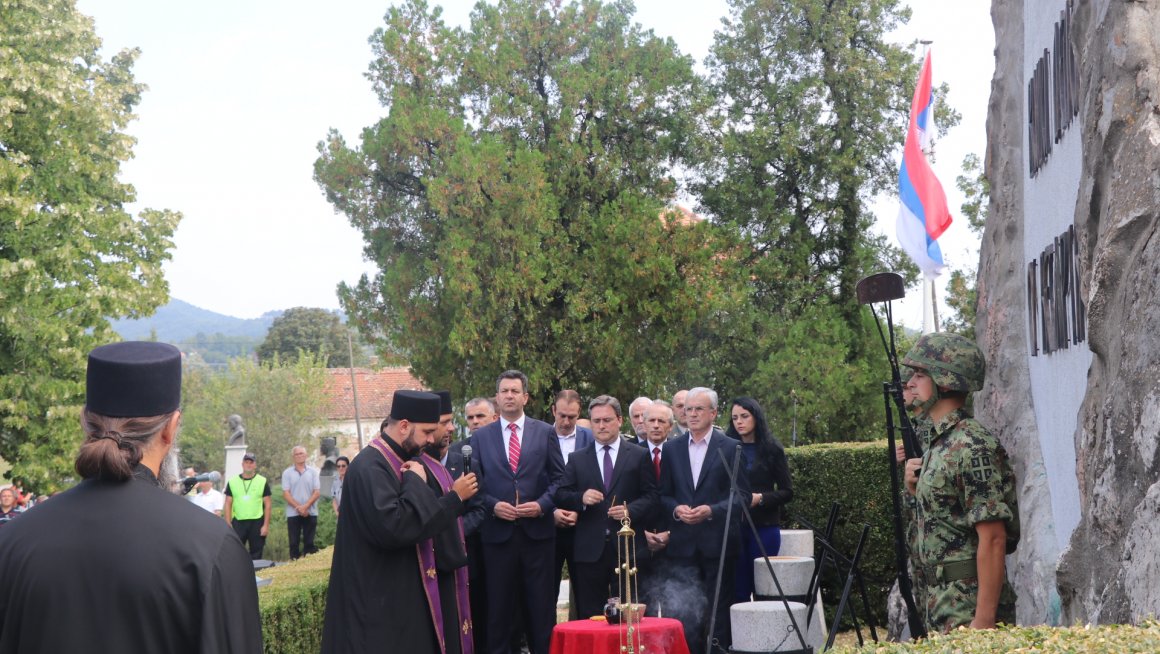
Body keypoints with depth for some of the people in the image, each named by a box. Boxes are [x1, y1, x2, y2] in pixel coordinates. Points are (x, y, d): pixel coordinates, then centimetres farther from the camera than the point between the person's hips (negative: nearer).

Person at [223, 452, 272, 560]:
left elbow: (267, 505, 2)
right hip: (238, 522, 1)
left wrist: (266, 525, -5)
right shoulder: (232, 482, 7)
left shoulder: (262, 482, 3)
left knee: (256, 554, 3)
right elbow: (228, 505, 8)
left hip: (257, 522, -1)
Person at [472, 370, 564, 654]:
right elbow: (474, 483, 5)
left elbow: (559, 478, 5)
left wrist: (542, 505, -11)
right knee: (499, 604, 5)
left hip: (538, 530, 0)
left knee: (541, 603, 4)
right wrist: (492, 506, -12)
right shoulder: (481, 436, 7)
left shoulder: (545, 432, 6)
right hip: (498, 532, 0)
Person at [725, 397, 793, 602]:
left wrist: (760, 498, -13)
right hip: (734, 526, 1)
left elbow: (787, 491, 2)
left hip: (764, 526, -1)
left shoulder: (771, 449, 3)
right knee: (738, 589, 0)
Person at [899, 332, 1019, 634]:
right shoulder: (938, 443, 13)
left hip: (969, 610, -10)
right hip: (938, 603, 10)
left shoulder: (972, 446, -17)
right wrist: (914, 487, 5)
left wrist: (984, 621, -24)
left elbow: (993, 538, -21)